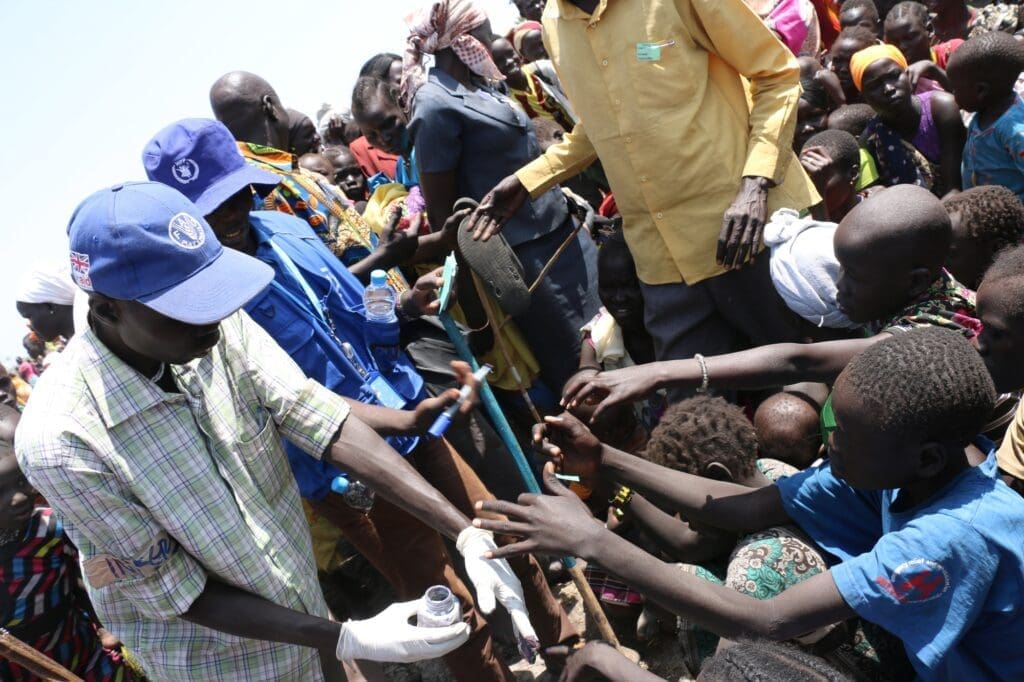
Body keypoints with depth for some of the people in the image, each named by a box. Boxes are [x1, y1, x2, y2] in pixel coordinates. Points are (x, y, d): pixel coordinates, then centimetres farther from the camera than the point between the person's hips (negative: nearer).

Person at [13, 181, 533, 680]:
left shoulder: (224, 329, -18)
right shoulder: (60, 440, -29)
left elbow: (329, 426, -22)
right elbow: (175, 592, -21)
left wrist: (468, 535, -29)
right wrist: (348, 639, -24)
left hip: (305, 603, 4)